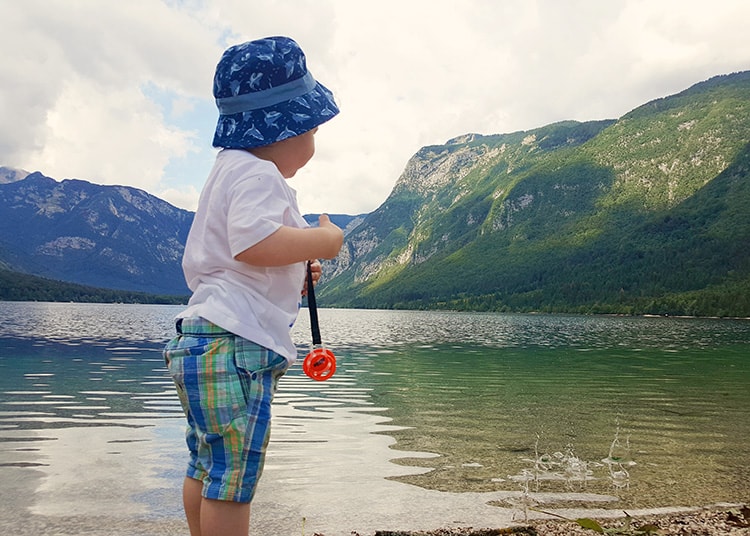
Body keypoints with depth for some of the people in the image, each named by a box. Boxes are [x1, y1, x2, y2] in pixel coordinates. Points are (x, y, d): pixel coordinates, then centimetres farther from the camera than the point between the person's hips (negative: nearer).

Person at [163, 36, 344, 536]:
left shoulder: (231, 168, 23)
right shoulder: (258, 173, -10)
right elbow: (255, 242, -29)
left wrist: (295, 273, 19)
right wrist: (325, 239, -14)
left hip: (204, 342, 11)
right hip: (235, 345, -11)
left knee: (207, 469, 19)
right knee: (233, 479, -5)